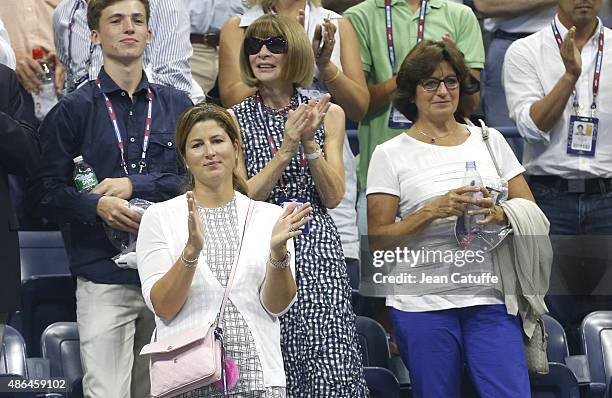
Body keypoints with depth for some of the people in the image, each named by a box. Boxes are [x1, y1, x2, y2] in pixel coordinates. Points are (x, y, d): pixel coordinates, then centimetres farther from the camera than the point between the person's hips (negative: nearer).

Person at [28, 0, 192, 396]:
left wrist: (135, 185, -7)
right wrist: (98, 205, -16)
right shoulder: (73, 110, 6)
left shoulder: (178, 106, 13)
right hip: (103, 277, -2)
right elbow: (48, 191, 2)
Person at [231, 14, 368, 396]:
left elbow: (333, 196, 4)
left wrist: (309, 141, -10)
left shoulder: (327, 114, 9)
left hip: (317, 250, 0)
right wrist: (288, 146, -13)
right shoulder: (234, 119, 5)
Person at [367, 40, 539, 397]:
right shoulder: (390, 155, 4)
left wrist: (500, 214, -9)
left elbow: (533, 215, 12)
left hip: (491, 299, 2)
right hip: (422, 302, -2)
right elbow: (378, 241, -2)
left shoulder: (490, 140, 13)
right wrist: (434, 210, -14)